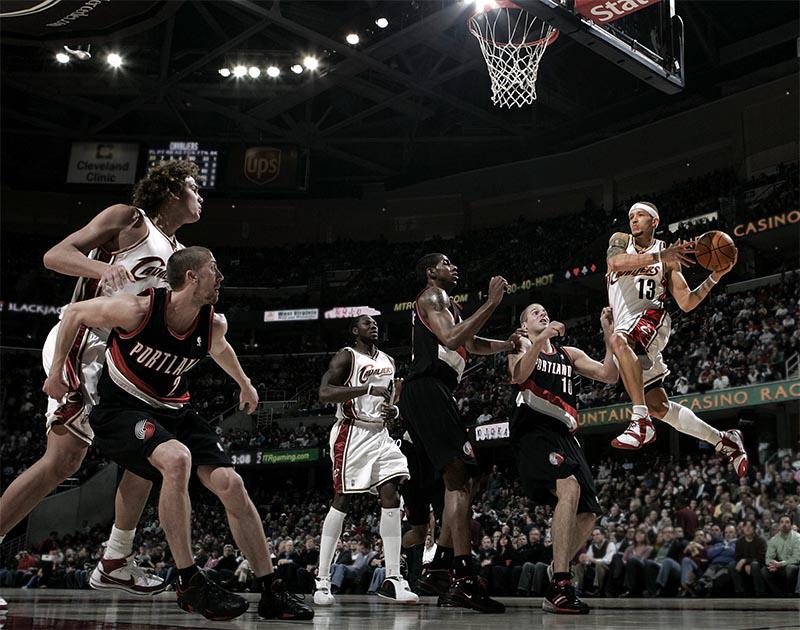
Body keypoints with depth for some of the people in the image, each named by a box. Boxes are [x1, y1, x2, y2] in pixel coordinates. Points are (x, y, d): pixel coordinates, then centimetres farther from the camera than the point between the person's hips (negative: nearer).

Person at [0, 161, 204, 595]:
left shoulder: (178, 253, 20)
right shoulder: (128, 219, -3)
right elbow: (54, 255, -11)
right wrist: (103, 267, -30)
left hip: (119, 356, 9)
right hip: (80, 344, -9)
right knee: (64, 458, -19)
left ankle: (115, 563, 15)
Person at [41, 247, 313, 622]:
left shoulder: (214, 325, -7)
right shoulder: (139, 310, -23)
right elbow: (74, 314, -7)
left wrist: (244, 385, 33)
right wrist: (56, 371, -3)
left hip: (172, 411, 6)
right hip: (120, 410, -5)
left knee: (230, 483, -9)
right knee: (177, 458, -34)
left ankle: (270, 594, 0)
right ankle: (189, 584, -22)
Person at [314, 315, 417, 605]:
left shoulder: (388, 361, 17)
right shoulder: (346, 356, -5)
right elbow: (324, 393, -18)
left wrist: (394, 410, 4)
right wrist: (368, 389, -25)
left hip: (380, 434, 6)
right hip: (352, 434, -6)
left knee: (391, 498, -5)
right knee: (342, 501, -5)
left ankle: (392, 579, -2)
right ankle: (322, 580, 3)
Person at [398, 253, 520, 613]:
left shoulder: (446, 303, 30)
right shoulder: (433, 295, -1)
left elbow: (471, 344, 37)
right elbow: (451, 339, -19)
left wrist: (507, 345, 19)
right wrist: (491, 303, -15)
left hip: (426, 395, 11)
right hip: (427, 390, -11)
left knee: (460, 481, 13)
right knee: (459, 478, -19)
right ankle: (464, 581, -26)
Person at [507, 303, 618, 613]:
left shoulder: (570, 354, 24)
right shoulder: (521, 344, 11)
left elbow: (609, 375, 12)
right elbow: (518, 375, -11)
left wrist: (609, 333, 4)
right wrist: (542, 338, -20)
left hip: (564, 434, 7)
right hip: (534, 430, -7)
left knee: (587, 513, 1)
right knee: (569, 487, -30)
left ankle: (556, 573, 17)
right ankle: (559, 586, -33)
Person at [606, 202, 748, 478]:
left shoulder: (667, 255, 11)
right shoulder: (620, 240, 13)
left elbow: (686, 303, 9)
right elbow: (615, 261, -13)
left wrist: (714, 278, -2)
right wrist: (658, 257, -22)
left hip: (650, 317, -4)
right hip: (625, 327, 4)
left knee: (619, 341, -40)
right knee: (658, 407, 3)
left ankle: (641, 423, -43)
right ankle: (723, 441, 18)